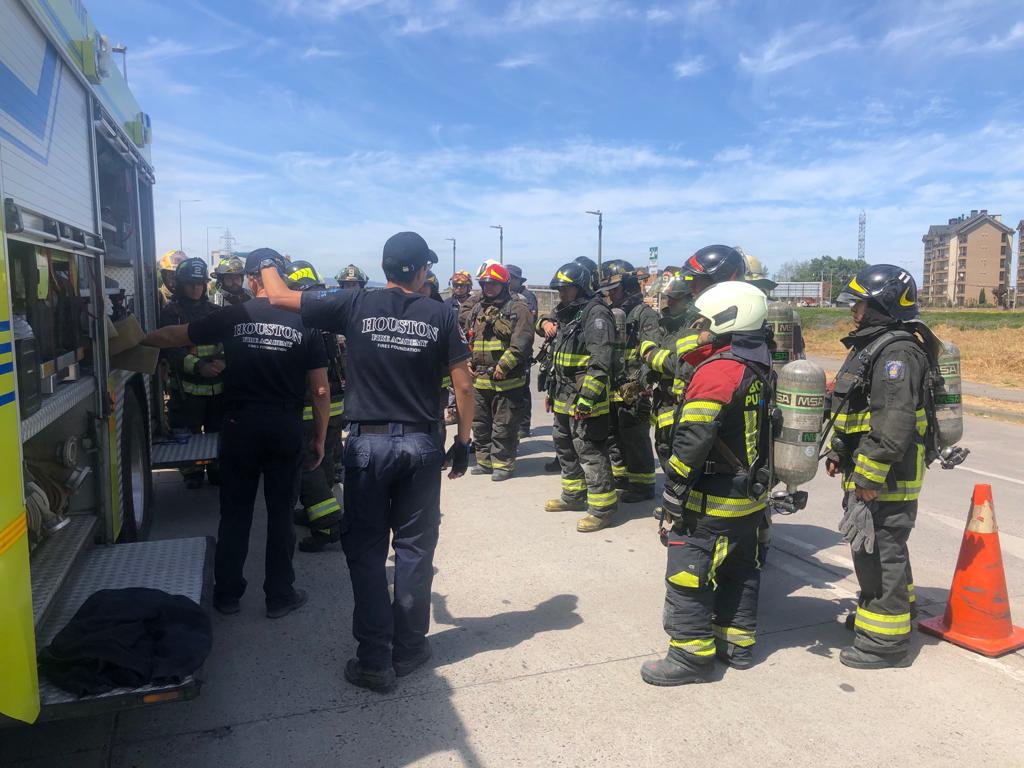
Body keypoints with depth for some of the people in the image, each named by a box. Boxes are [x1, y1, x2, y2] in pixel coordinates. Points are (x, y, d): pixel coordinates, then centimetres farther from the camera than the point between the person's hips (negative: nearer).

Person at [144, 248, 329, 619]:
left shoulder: (232, 317, -3)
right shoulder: (304, 323, -3)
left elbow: (176, 336, 11)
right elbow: (320, 389, -3)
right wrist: (320, 440, 5)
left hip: (241, 427, 1)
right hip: (286, 429, 0)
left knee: (235, 513, 12)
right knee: (281, 513, 9)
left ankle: (227, 594, 23)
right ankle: (280, 596, 18)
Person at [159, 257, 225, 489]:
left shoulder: (214, 311, 14)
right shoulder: (170, 312, 1)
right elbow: (170, 349, -10)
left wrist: (222, 360, -16)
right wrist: (198, 366, -26)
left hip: (217, 385, 3)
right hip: (185, 386, -3)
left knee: (218, 431, 6)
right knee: (188, 433, 1)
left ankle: (217, 469, 22)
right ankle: (192, 472, 17)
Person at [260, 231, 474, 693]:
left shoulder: (356, 306, -3)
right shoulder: (440, 316, -2)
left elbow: (280, 297, 5)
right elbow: (463, 385, -1)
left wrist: (267, 264, 26)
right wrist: (463, 441, 10)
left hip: (368, 442, -1)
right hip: (421, 444, 1)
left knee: (366, 550, 8)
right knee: (414, 548, 12)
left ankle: (375, 661, 11)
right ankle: (408, 649, 23)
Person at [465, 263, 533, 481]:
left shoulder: (517, 309, -6)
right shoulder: (477, 311, 16)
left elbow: (521, 342, -17)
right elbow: (468, 342, 23)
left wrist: (504, 365, -21)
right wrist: (468, 363, 9)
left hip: (507, 381, -7)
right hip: (479, 380, 7)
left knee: (504, 427, 0)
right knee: (480, 424, 15)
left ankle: (503, 464, 12)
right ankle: (485, 460, 28)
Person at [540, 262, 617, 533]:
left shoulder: (596, 314, -15)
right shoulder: (565, 312, 14)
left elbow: (600, 363, -23)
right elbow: (548, 321, 39)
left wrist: (586, 398, -28)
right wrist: (546, 322, 14)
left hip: (584, 398, -10)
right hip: (563, 397, 10)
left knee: (590, 451, -6)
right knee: (564, 446, 20)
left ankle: (602, 508, 3)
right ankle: (574, 495, 35)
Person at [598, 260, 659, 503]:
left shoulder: (644, 314, -9)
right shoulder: (610, 314, 15)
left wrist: (640, 384, -25)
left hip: (632, 391, -8)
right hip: (611, 390, 8)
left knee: (635, 440, 0)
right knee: (613, 437, 17)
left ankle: (643, 484, 13)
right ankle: (621, 477, 32)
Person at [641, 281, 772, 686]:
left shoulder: (718, 370, -21)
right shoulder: (762, 367, 7)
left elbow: (694, 438, -25)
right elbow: (768, 429, 14)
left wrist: (674, 485, -17)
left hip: (712, 500, -9)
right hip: (752, 495, 10)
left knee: (687, 576, 1)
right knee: (739, 571, 19)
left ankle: (691, 655, 10)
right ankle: (737, 644, 31)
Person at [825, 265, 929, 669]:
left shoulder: (898, 352, -19)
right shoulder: (871, 345, 15)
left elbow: (894, 423, -27)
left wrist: (869, 475, -26)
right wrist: (838, 451, 21)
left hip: (886, 476, -11)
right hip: (866, 471, 11)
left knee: (880, 552, -3)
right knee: (882, 548, 23)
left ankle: (886, 640, 9)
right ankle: (889, 609, 40)